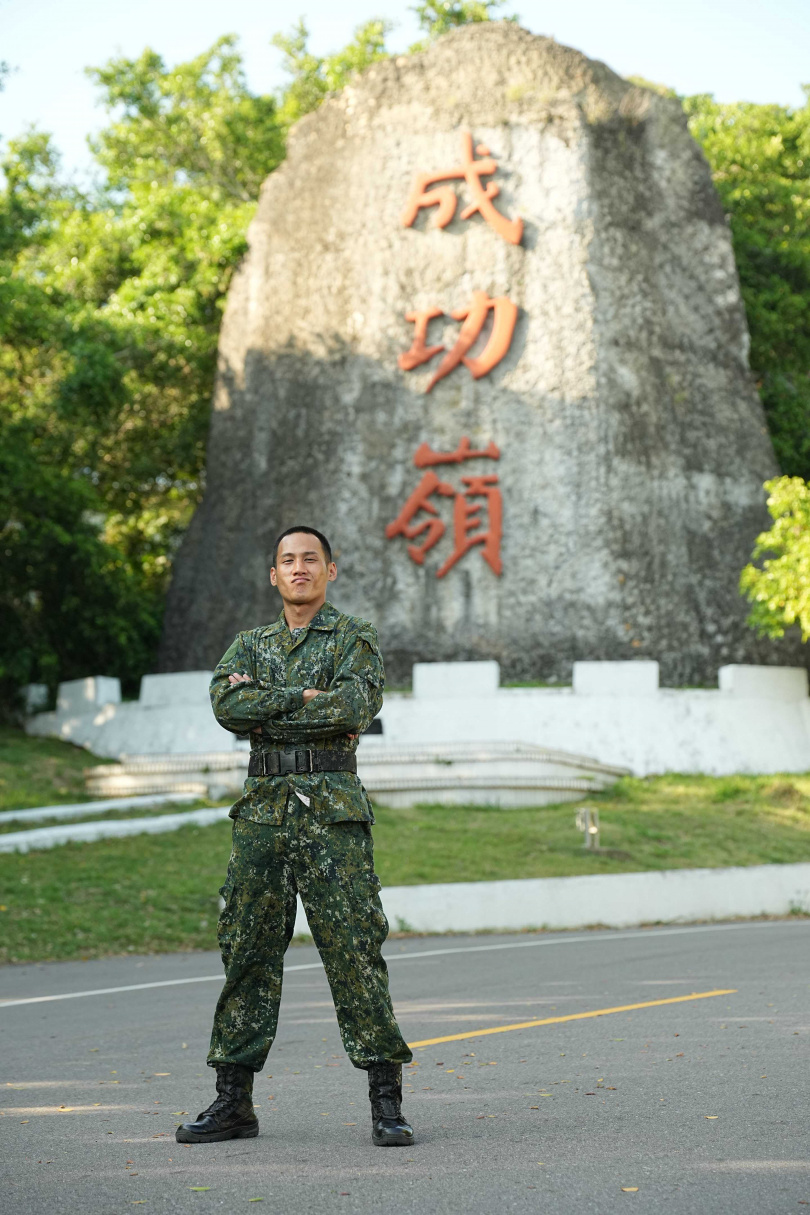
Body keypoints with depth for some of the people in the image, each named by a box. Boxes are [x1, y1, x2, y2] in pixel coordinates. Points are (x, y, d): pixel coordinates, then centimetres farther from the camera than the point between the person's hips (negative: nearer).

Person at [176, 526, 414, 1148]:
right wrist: (308, 699, -10)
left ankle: (387, 1103, -2)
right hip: (263, 809, 4)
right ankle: (234, 1102, 12)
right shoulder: (251, 645, 17)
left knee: (354, 950, -7)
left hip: (332, 810, -4)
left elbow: (358, 706, -15)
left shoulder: (356, 638, 5)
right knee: (247, 951, 5)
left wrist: (267, 705, -8)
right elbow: (227, 704, -3)